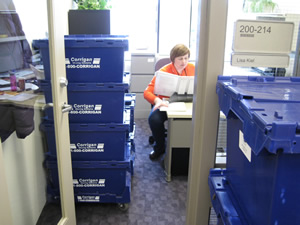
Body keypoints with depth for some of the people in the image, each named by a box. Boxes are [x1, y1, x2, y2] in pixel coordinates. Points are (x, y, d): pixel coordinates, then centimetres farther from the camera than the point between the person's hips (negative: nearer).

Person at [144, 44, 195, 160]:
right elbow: (147, 92, -19)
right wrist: (157, 100, -40)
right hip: (166, 104, -2)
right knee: (154, 119, -32)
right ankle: (159, 147, -1)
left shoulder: (192, 68, -1)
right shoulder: (164, 72, -13)